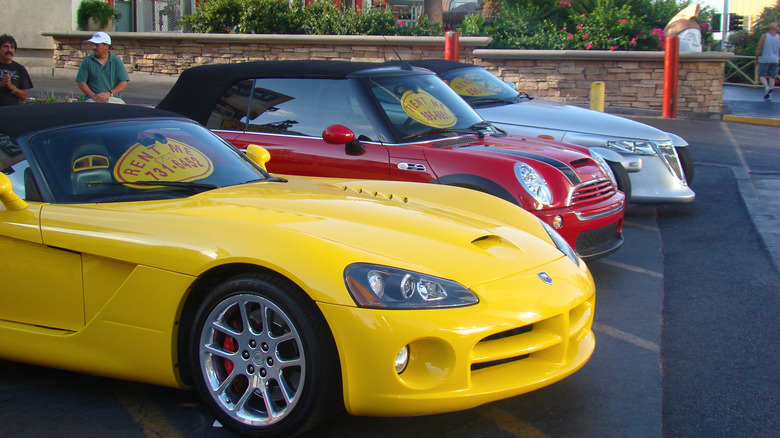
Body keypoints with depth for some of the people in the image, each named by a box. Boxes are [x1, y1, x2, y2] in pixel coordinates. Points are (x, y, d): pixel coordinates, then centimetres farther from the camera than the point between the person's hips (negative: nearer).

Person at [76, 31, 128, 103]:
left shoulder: (117, 61, 9)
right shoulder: (87, 61, 9)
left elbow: (123, 83, 3)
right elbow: (81, 83, 4)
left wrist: (109, 93, -12)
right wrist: (93, 96, -12)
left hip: (114, 98, 1)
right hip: (93, 99, -1)